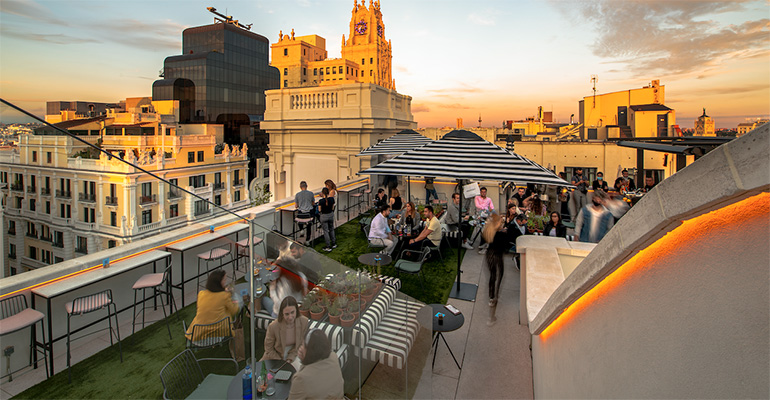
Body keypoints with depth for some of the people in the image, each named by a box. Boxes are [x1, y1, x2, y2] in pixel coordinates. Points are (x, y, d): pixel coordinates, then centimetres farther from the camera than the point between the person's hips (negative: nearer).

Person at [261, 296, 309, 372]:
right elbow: (269, 349, -12)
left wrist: (290, 359, -14)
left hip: (294, 354, 1)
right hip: (276, 355, 0)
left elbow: (302, 344, -8)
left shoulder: (304, 322, -24)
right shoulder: (273, 326, -29)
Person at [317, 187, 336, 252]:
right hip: (331, 215, 4)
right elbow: (333, 208, -2)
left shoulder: (321, 201, -22)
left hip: (324, 216, -4)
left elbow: (319, 210, -12)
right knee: (331, 230, 21)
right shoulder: (331, 199, -11)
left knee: (326, 231, 6)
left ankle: (328, 247, 11)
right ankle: (333, 244, 31)